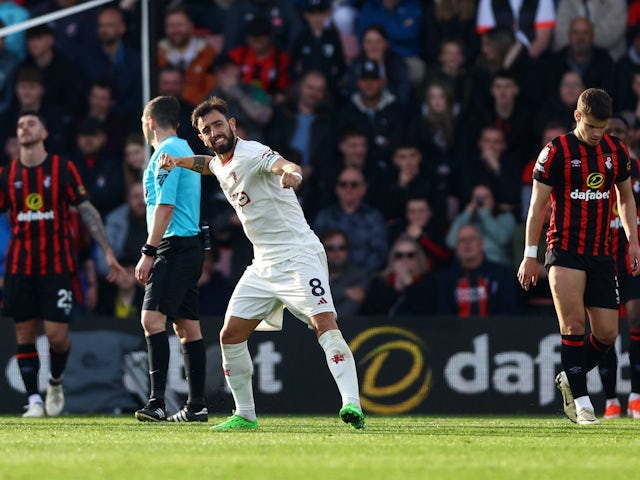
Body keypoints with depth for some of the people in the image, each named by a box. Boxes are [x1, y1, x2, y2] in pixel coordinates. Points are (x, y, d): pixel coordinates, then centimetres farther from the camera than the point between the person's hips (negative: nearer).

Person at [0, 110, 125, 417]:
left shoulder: (63, 169, 1)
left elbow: (87, 211, 2)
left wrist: (107, 252, -4)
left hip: (56, 266, -2)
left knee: (57, 334, -8)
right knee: (25, 334, 0)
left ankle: (55, 382, 21)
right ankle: (34, 401, 7)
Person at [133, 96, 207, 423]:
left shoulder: (166, 152, -10)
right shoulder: (183, 149, 21)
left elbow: (164, 206, -18)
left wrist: (148, 252, -19)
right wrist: (155, 253, 25)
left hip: (175, 246, -10)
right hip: (189, 246, 10)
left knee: (152, 318, -18)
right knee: (187, 328, 9)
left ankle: (157, 401, -27)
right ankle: (196, 406, 10)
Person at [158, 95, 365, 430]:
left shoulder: (252, 154, -15)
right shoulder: (220, 165, 11)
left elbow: (282, 164, -39)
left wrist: (291, 173, -61)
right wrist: (179, 161, 24)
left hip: (298, 255, -9)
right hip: (263, 265, 9)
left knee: (324, 324, -25)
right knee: (230, 335, 5)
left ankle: (351, 403, -34)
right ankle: (245, 414, 17)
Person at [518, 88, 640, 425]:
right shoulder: (556, 151, -4)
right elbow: (537, 205, -1)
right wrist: (530, 256, -3)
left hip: (601, 255, 5)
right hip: (565, 253, -5)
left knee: (607, 333, 0)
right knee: (574, 324, -16)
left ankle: (570, 379, 25)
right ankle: (581, 400, -10)